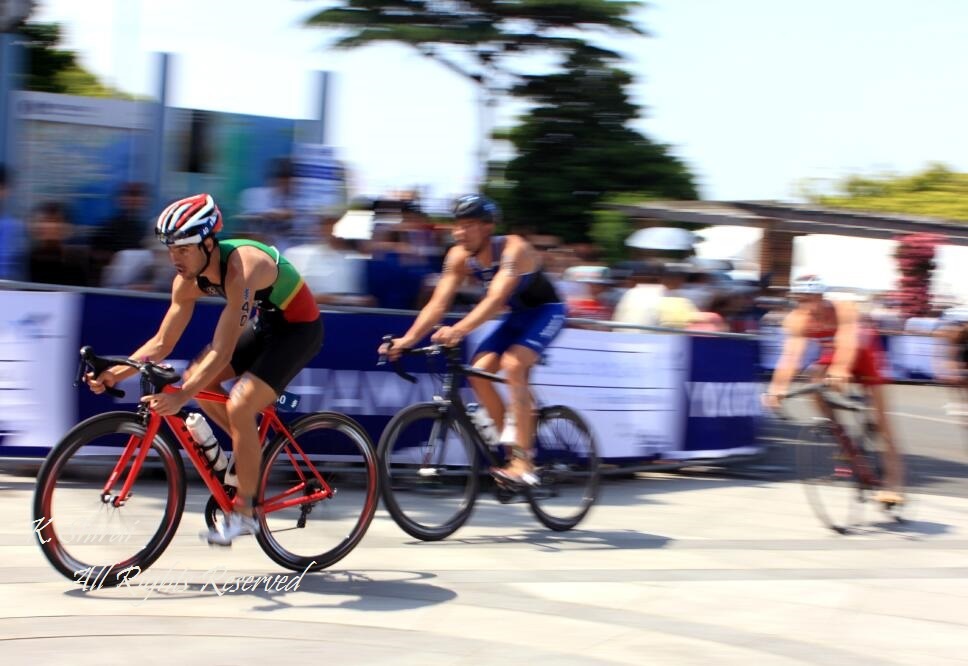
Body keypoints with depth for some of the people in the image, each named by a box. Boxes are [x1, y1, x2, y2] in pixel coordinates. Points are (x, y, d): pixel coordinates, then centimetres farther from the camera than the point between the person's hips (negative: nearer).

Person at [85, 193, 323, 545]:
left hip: (299, 328, -8)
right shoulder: (189, 280, -10)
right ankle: (252, 446, 15)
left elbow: (223, 351, -39)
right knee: (196, 379, -3)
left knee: (239, 405, -22)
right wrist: (114, 373, -17)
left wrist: (180, 397, -48)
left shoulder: (241, 269, -34)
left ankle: (244, 512, -10)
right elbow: (162, 343, -4)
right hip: (265, 324, 8)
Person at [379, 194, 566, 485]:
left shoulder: (513, 248, -30)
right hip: (517, 316, 7)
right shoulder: (459, 256, -11)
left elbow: (495, 299, -42)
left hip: (545, 311, -7)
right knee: (478, 371, -12)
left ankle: (523, 462, -27)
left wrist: (459, 330, -56)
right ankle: (513, 446, 4)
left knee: (512, 364, -28)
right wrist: (408, 339, -30)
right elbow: (437, 304, -15)